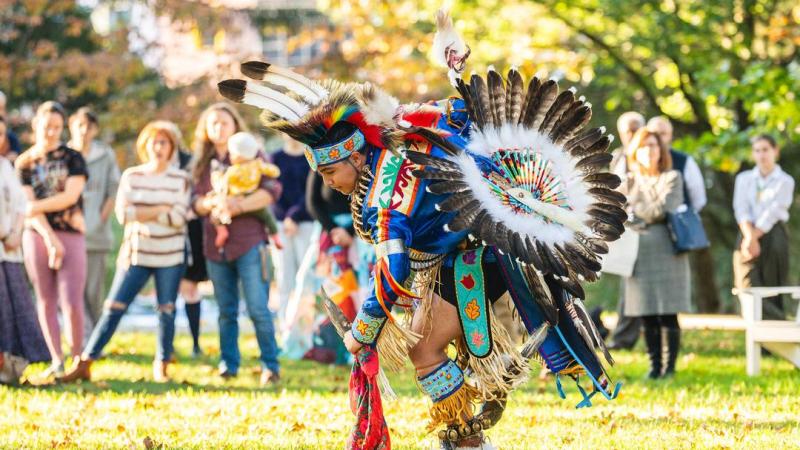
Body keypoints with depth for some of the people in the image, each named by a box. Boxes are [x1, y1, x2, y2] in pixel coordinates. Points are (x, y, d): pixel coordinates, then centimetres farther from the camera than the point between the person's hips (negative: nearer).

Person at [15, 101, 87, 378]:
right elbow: (29, 205, -3)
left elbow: (70, 196, -8)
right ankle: (57, 362, 9)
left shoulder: (73, 158, 5)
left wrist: (33, 208, -12)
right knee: (46, 301, 3)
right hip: (37, 234, 2)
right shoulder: (24, 163, 7)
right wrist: (50, 240, -13)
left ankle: (77, 360, 4)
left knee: (72, 302, -9)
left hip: (71, 234, -2)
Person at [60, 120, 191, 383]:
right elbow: (123, 213, -6)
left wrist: (142, 214, -9)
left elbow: (179, 217, -10)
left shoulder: (180, 179, 2)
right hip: (136, 252, 0)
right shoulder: (131, 176, 5)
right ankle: (84, 365, -2)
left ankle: (161, 367, 14)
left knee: (166, 312, 0)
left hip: (170, 255, 0)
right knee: (114, 308, -3)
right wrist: (161, 210, -10)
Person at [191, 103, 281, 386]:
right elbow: (195, 202, 11)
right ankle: (228, 364, 16)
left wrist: (239, 205, -20)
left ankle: (270, 365, -2)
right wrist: (209, 204, -12)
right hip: (215, 245, 4)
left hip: (249, 242, -4)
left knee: (258, 309, -9)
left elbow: (272, 190, -8)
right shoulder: (202, 164, 14)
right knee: (226, 311, 8)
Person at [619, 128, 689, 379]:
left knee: (667, 315, -6)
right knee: (646, 315, 1)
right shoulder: (630, 182, 16)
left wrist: (634, 212, 2)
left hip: (666, 251, -3)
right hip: (638, 253, 3)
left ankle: (669, 366, 0)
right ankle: (654, 365, 8)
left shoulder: (672, 178, 5)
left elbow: (663, 208, -8)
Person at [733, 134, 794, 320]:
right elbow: (741, 210, 1)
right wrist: (749, 238, -15)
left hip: (774, 236, -3)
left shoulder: (785, 181, 5)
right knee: (749, 287, -10)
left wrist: (755, 236, -15)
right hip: (749, 236, 3)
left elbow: (773, 213, -6)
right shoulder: (744, 179, 15)